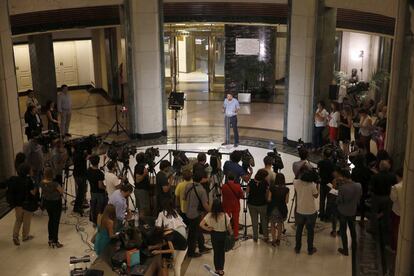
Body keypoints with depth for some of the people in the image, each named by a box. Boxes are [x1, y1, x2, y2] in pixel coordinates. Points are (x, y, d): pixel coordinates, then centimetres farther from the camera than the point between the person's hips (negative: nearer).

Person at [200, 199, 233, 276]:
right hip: (223, 234, -1)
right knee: (222, 252, 15)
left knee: (216, 252, 16)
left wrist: (208, 229, -4)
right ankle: (221, 269, 20)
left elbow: (201, 224, -17)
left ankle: (217, 269, 24)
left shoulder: (209, 215, -15)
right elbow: (229, 227, -12)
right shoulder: (225, 215, -18)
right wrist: (231, 234, 3)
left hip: (214, 235, 1)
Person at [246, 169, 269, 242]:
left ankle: (255, 237, 22)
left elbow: (247, 192, -4)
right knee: (264, 220, 17)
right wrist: (266, 201, 4)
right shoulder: (265, 183, -17)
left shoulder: (251, 182, -13)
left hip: (251, 204, 1)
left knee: (254, 221, 14)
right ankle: (265, 237, 25)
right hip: (262, 204, -1)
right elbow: (267, 195, -13)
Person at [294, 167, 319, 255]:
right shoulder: (312, 185, -21)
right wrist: (317, 186, 1)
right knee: (310, 230, 14)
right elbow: (316, 196, -7)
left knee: (299, 229, 18)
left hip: (299, 211, 2)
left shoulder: (296, 183, -13)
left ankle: (297, 248, 28)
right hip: (311, 211, -2)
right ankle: (310, 249, 25)